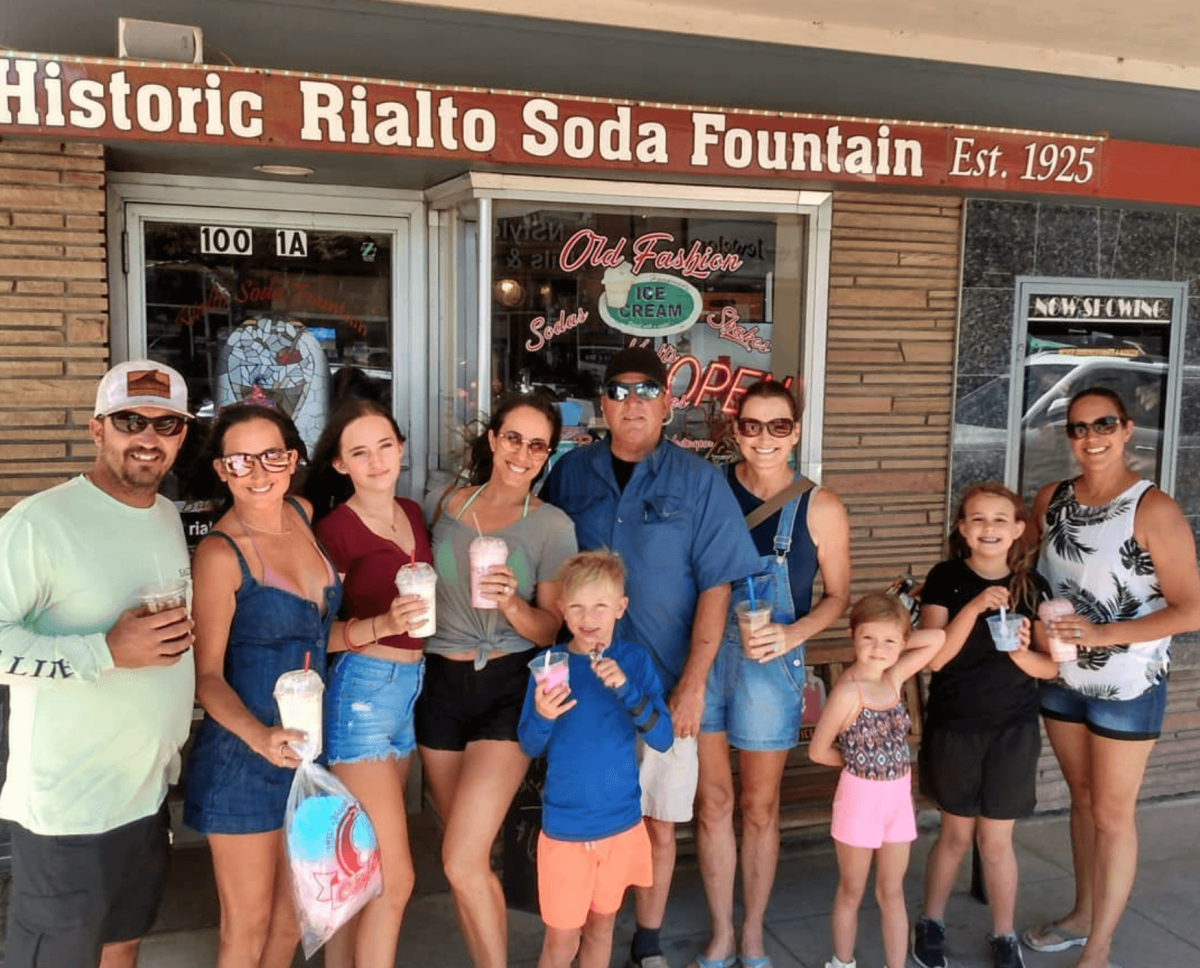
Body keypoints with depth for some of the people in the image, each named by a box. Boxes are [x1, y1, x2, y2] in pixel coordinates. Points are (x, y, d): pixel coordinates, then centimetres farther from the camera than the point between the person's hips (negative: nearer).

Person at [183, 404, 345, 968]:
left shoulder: (303, 516, 2)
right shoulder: (220, 552, -17)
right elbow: (207, 675, -17)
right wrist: (260, 736, -31)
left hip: (305, 743, 6)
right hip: (242, 755, -6)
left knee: (292, 917, 19)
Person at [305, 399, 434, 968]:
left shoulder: (413, 515, 9)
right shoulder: (334, 528, -11)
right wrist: (383, 625, -25)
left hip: (409, 691, 7)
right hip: (360, 693, -7)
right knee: (394, 877, -4)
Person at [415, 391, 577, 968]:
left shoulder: (553, 526, -6)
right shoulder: (449, 505, 4)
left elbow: (549, 629, -4)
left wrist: (511, 604, -22)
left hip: (507, 688, -4)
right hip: (441, 684, 4)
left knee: (462, 862, -11)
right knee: (471, 859, 12)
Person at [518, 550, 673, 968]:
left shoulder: (634, 660, -7)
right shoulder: (549, 663, -8)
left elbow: (663, 739, -14)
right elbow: (530, 746, -4)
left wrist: (626, 689, -29)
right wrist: (542, 717, -26)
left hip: (622, 823, 1)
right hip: (564, 826, -1)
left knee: (602, 925, 17)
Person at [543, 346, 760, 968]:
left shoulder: (698, 482, -3)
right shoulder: (570, 473, 3)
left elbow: (716, 586, -5)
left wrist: (693, 684, -10)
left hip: (664, 687, -1)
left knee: (658, 823, 9)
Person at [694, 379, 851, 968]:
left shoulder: (819, 509, -4)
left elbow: (838, 595, 4)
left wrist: (793, 633, -13)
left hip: (770, 663, -1)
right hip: (703, 656, 1)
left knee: (758, 808, 12)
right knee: (711, 802, 9)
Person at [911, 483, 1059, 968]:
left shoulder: (1033, 586, -3)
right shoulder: (945, 579, -8)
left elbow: (1051, 667, 1)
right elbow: (935, 657, -16)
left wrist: (1022, 653, -21)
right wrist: (974, 607, -27)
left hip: (1014, 731, 1)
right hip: (954, 728, -1)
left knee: (996, 839, 9)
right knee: (957, 833, 12)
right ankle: (931, 922, 33)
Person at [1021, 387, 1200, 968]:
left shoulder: (1153, 510, -18)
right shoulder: (1050, 501, -1)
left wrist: (1102, 633, -25)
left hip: (1128, 684, -5)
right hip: (1062, 676, 5)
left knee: (1113, 814, 7)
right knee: (1082, 800, 19)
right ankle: (1083, 915, 36)